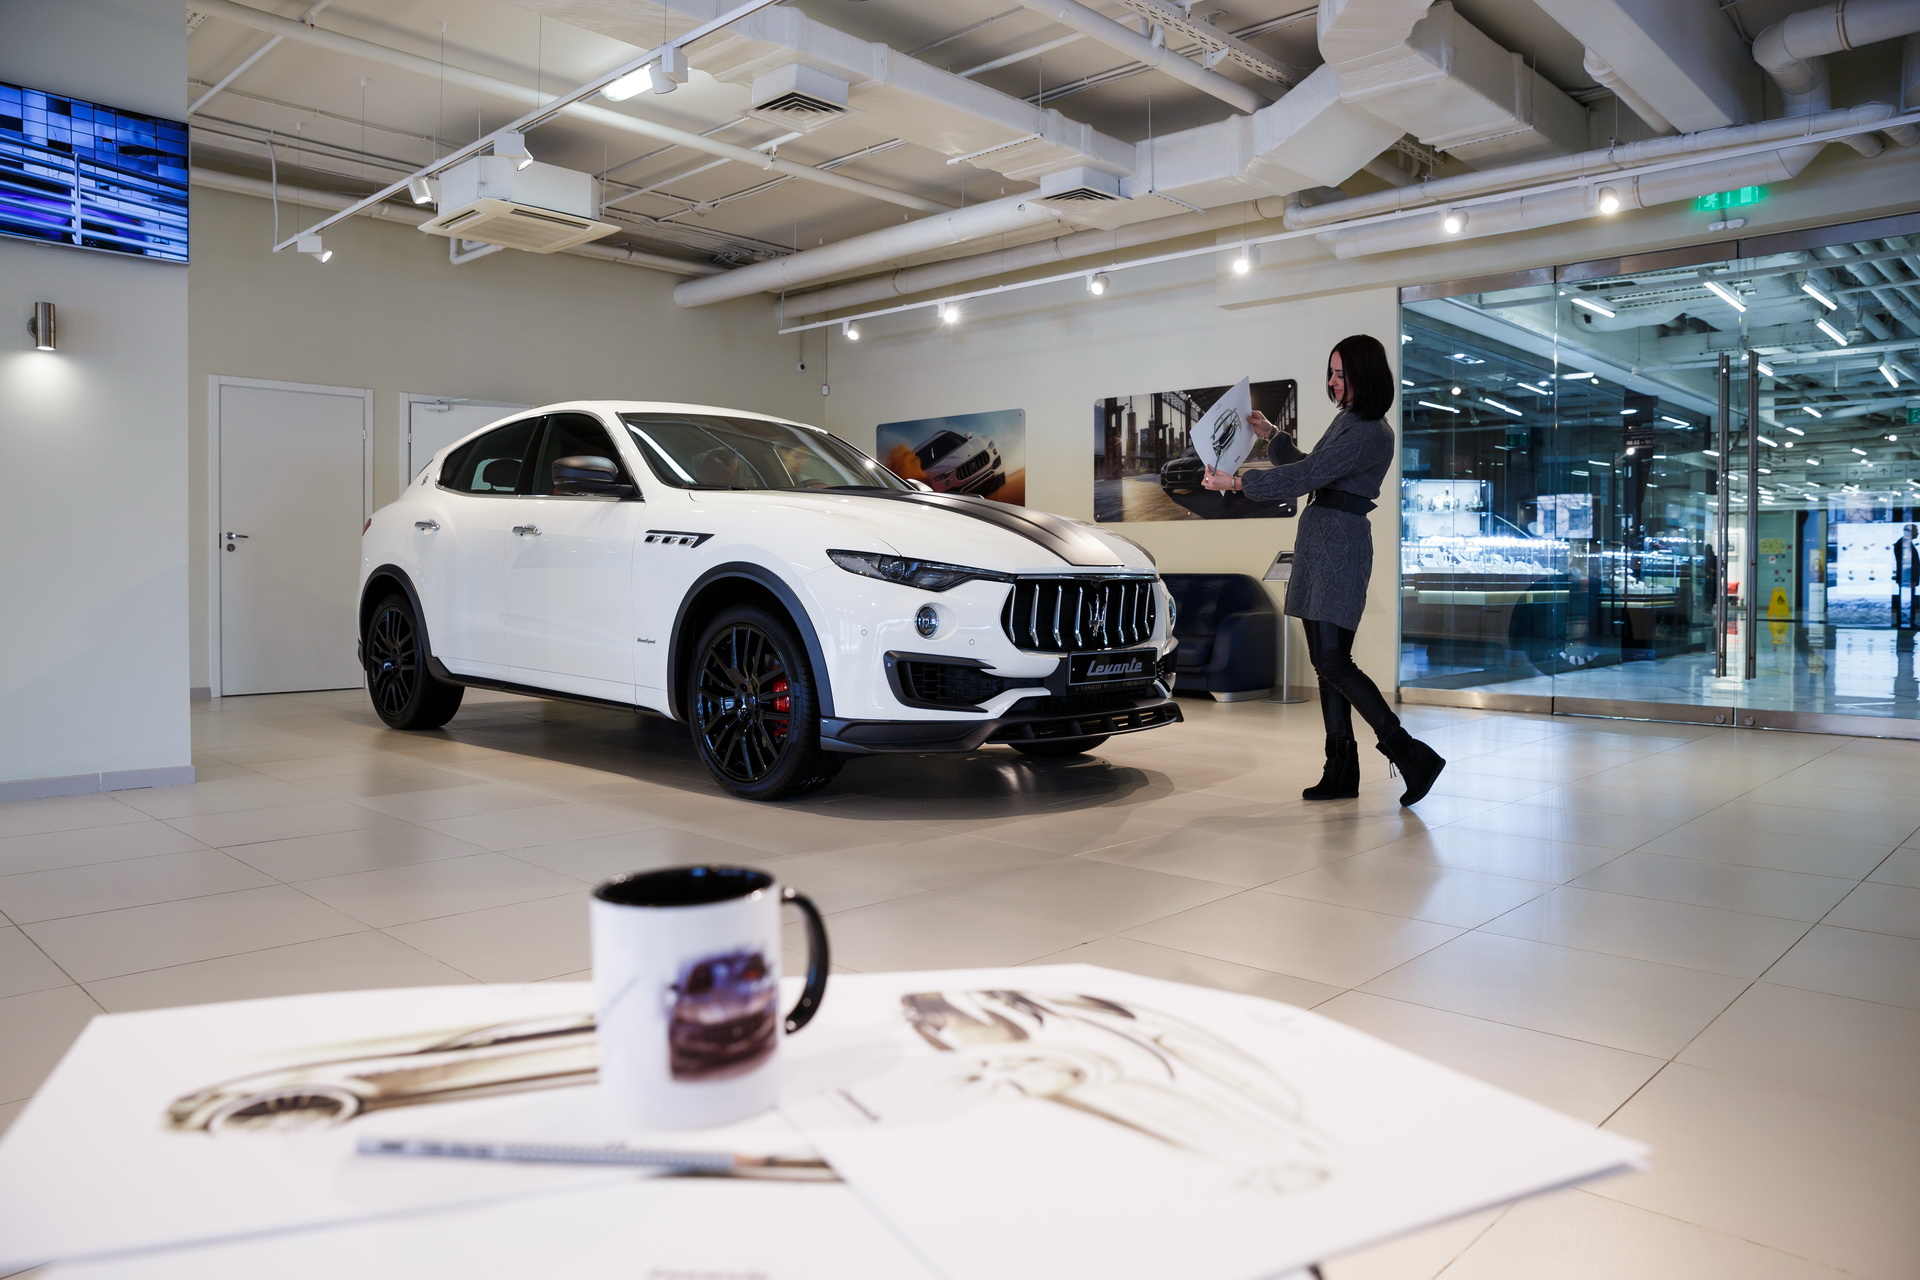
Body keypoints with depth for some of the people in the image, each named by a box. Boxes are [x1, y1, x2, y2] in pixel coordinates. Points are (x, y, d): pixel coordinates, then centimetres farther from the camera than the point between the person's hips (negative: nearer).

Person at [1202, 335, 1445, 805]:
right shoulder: (1346, 421, 18)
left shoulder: (1372, 434, -13)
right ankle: (1341, 772, 10)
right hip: (1317, 540, 10)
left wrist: (1237, 482, -16)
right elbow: (1308, 472, 28)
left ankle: (1409, 753, -7)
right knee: (1325, 662, 7)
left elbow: (1308, 475, -19)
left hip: (1341, 542, -10)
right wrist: (1272, 435, 20)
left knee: (1332, 662, -14)